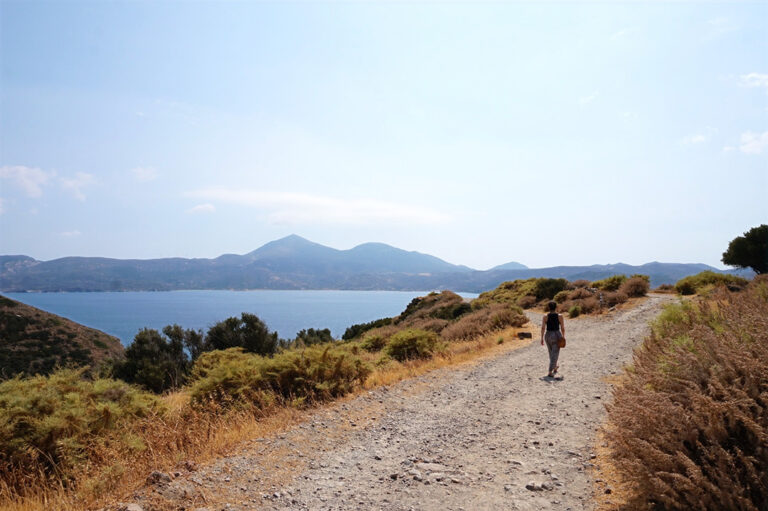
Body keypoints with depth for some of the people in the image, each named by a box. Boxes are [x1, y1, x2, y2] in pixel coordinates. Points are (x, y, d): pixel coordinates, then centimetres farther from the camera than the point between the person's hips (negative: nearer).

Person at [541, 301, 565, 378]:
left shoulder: (545, 316, -6)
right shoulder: (560, 316, -7)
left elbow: (543, 328, -9)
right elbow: (563, 328, -4)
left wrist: (542, 338, -3)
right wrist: (563, 337, 9)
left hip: (548, 336, 2)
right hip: (557, 336, -2)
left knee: (551, 353, 23)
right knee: (554, 354, -1)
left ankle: (555, 367, 43)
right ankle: (550, 372, -14)